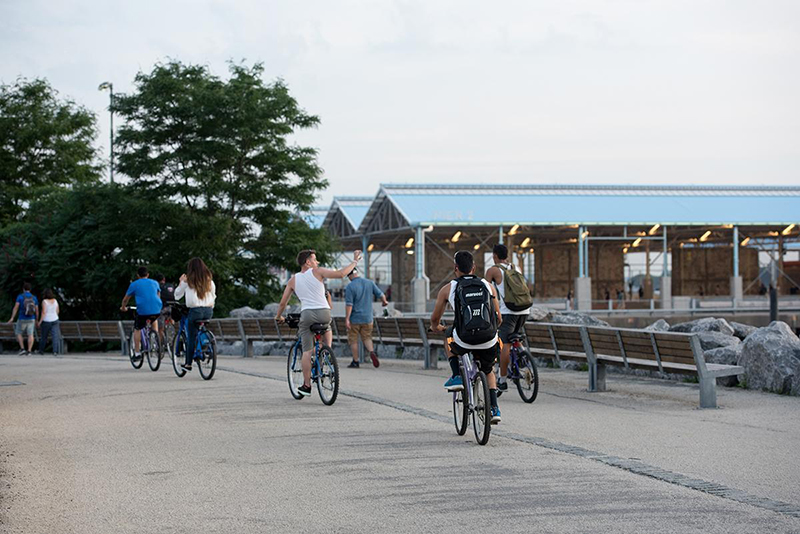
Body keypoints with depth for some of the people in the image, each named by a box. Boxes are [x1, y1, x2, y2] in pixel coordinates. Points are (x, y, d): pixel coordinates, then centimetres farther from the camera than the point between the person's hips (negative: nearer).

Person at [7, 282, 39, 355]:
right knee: (30, 335, 2)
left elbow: (16, 307, -15)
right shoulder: (34, 298, 3)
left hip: (22, 319, -2)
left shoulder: (20, 296, -7)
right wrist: (36, 321, 13)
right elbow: (37, 310, 3)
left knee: (19, 333, 15)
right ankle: (29, 351, -7)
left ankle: (22, 349, 3)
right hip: (31, 319, 2)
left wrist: (12, 318, -13)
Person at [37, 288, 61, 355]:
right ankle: (55, 351, -15)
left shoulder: (44, 301, -12)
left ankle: (41, 350, 26)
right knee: (55, 336, -4)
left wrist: (40, 321, -10)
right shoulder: (55, 301, 3)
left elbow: (44, 312, -17)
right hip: (54, 320, 3)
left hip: (46, 320, -3)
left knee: (44, 336, 13)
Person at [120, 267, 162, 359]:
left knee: (137, 330, 14)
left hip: (142, 310, -3)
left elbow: (125, 299, 19)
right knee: (154, 320, 35)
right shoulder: (154, 283, 19)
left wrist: (123, 307, 38)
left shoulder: (134, 284, 11)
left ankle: (137, 352, 7)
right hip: (157, 310, 4)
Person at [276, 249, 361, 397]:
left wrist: (279, 316, 35)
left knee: (307, 351, 5)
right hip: (324, 313, -1)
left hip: (306, 314, 1)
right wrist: (354, 261, 8)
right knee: (327, 328, 36)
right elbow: (341, 274, -5)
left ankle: (306, 386, 5)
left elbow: (283, 302, 17)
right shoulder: (317, 272, 4)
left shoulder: (293, 280, 14)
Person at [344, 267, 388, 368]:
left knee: (353, 340, 8)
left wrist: (347, 319, -15)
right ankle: (372, 352, -13)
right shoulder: (369, 283, 1)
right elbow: (381, 295, 6)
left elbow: (349, 304, -18)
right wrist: (384, 302, 28)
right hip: (367, 318, 4)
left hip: (355, 318, -4)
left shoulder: (350, 287, -14)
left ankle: (355, 362, 12)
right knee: (367, 338, 15)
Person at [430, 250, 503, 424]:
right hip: (489, 342, 2)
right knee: (488, 371, 33)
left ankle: (456, 377, 24)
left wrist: (436, 327, 44)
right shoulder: (488, 286, 14)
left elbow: (434, 319, 20)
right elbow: (499, 319, 21)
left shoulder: (448, 289, 8)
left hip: (464, 341, -2)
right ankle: (494, 409, 21)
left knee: (448, 335, 34)